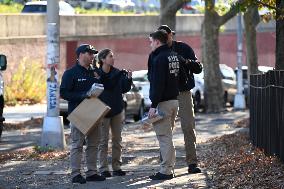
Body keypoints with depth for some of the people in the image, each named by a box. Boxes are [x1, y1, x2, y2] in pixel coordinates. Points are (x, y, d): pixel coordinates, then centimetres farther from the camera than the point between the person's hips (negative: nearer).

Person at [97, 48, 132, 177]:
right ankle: (103, 169, 2)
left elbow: (124, 89, 5)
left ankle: (116, 167, 16)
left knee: (117, 140, 9)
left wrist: (128, 78, -9)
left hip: (117, 110, 5)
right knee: (103, 141, -1)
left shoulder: (117, 73, 3)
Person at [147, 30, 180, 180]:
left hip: (163, 102, -10)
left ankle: (166, 171, -6)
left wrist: (153, 105, -19)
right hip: (174, 100, 10)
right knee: (167, 136, 16)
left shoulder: (159, 58, -15)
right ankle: (169, 167, 20)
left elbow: (157, 84, -20)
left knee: (164, 136, -7)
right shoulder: (173, 56, 13)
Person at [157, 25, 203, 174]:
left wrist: (188, 62, -21)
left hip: (183, 93, -1)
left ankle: (192, 162, -2)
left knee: (189, 128, -5)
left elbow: (198, 69, 0)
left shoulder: (183, 48, 2)